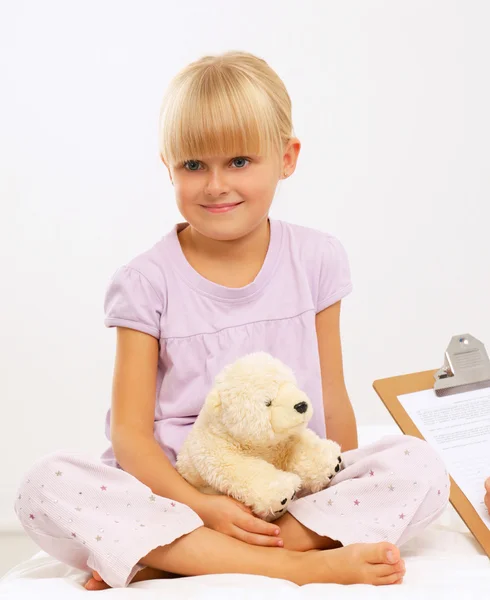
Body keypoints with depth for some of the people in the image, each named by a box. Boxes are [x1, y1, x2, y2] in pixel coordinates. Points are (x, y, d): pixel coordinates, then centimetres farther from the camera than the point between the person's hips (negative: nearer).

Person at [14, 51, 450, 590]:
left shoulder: (315, 260, 4)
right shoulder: (148, 282, -3)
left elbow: (332, 399, 9)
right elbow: (130, 433, -8)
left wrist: (351, 498, 5)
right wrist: (201, 508, -22)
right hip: (178, 493, -1)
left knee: (419, 466, -23)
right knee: (45, 484, -26)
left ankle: (169, 560, -25)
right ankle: (296, 564, -33)